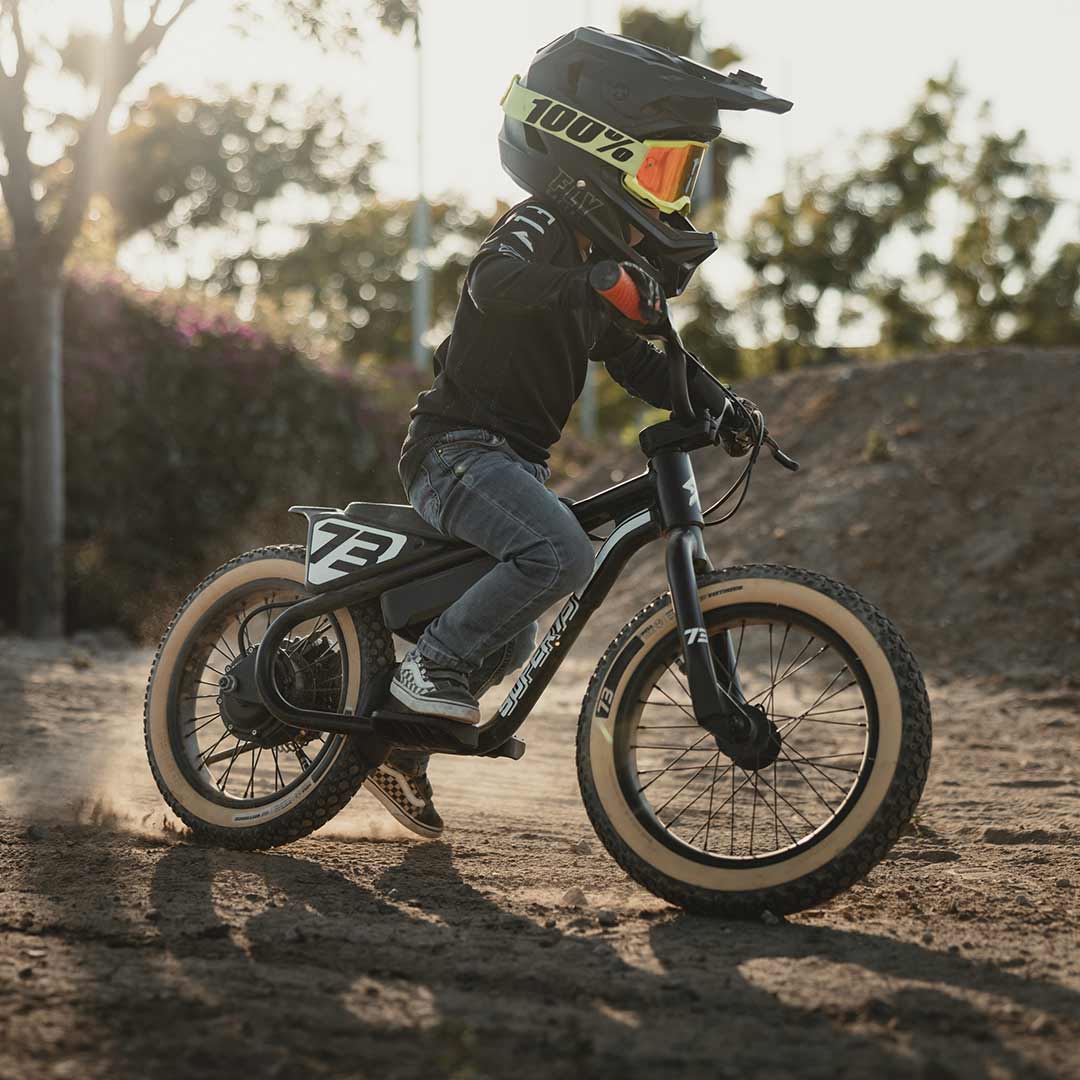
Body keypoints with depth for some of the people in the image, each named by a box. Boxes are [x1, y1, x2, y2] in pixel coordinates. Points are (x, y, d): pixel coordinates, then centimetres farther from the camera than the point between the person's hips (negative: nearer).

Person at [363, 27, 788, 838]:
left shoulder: (601, 252, 16)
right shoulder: (541, 229, -13)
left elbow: (635, 361, 20)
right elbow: (495, 282, -36)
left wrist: (717, 404, 6)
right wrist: (596, 281, -46)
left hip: (513, 459, 10)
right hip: (459, 446, -10)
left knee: (509, 641, 18)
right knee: (562, 555, -33)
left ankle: (401, 748, 31)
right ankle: (430, 665, -19)